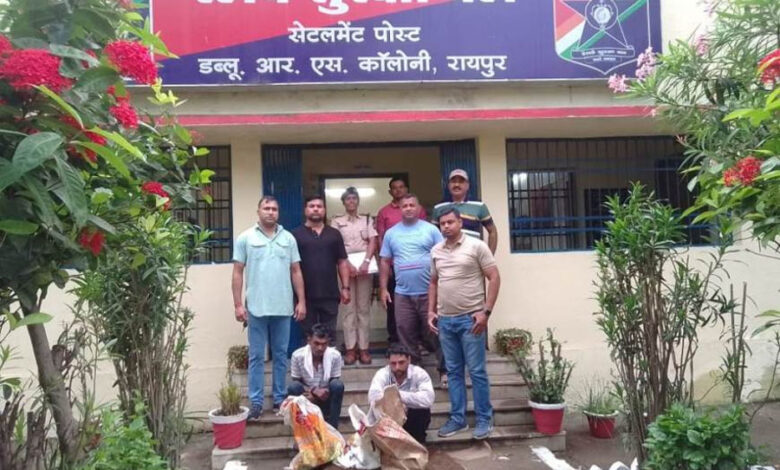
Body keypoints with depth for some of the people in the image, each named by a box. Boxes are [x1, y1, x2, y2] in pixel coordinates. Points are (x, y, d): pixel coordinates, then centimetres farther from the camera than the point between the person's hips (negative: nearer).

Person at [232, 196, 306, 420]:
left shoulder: (288, 238, 7)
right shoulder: (245, 238, 0)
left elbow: (296, 272, 9)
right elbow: (237, 273, 0)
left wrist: (302, 301, 3)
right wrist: (238, 304, -5)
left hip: (283, 308, 2)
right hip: (256, 308, -2)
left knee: (281, 355, 11)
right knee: (257, 357, 6)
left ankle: (279, 398, 23)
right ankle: (256, 402, 14)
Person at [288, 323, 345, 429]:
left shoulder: (335, 356, -17)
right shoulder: (298, 355, -18)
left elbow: (336, 387, -7)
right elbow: (296, 382, -6)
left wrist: (316, 395, -25)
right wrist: (314, 391, -24)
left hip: (326, 400, 1)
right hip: (306, 400, 0)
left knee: (338, 385, -29)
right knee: (293, 387, -29)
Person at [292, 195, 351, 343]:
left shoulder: (334, 234, 9)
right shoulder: (296, 235, 1)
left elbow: (342, 262, 10)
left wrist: (345, 287, 2)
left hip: (330, 295, 2)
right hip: (306, 296, -2)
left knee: (329, 335, 9)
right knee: (308, 335, 7)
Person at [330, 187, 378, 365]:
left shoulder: (367, 220, 13)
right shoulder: (337, 222, 9)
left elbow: (373, 242, 2)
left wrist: (366, 261, -13)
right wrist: (347, 264, -13)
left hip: (364, 266, 1)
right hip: (346, 266, -1)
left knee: (364, 307, 0)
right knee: (348, 308, -1)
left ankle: (363, 348, 3)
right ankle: (350, 348, 1)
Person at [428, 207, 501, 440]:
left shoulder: (476, 246, -6)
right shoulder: (436, 251, 10)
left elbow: (494, 278, -7)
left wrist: (486, 311, -13)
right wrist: (431, 311, 10)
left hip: (470, 318, -5)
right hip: (445, 320, 5)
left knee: (477, 371, 1)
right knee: (453, 371, 12)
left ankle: (484, 419, 13)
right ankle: (457, 418, 22)